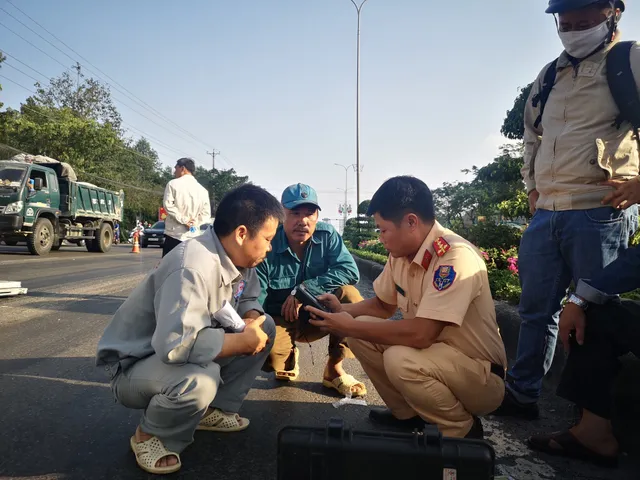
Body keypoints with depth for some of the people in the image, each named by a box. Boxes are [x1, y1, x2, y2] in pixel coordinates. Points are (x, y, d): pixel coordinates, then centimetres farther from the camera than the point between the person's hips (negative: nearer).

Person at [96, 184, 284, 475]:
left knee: (265, 327, -3)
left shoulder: (237, 256, -7)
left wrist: (251, 321, -15)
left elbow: (249, 299, 9)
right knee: (200, 380, -38)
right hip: (133, 365, -8)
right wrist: (243, 341, -28)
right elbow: (175, 345, -40)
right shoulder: (193, 267, -34)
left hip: (180, 349, 8)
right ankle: (150, 435, -4)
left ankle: (215, 409, 9)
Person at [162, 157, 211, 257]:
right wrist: (195, 223, -3)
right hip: (194, 236, 4)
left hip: (174, 234, -4)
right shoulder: (202, 189, 9)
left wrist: (184, 219, -10)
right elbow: (206, 212, 2)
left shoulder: (173, 184, -1)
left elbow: (168, 205, -12)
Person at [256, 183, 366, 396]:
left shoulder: (327, 235, -11)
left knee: (348, 294, -28)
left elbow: (350, 271, -24)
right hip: (281, 320, -1)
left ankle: (334, 370, -10)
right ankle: (288, 360, 10)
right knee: (268, 356, -33)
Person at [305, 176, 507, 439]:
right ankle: (407, 413, 13)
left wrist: (350, 326, -24)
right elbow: (384, 305, 12)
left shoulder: (456, 257, -28)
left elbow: (420, 334, -35)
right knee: (361, 334, -6)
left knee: (400, 359, -33)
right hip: (436, 355, 8)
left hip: (482, 377, -7)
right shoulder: (402, 252, -3)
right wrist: (343, 310, -6)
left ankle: (463, 429, -4)